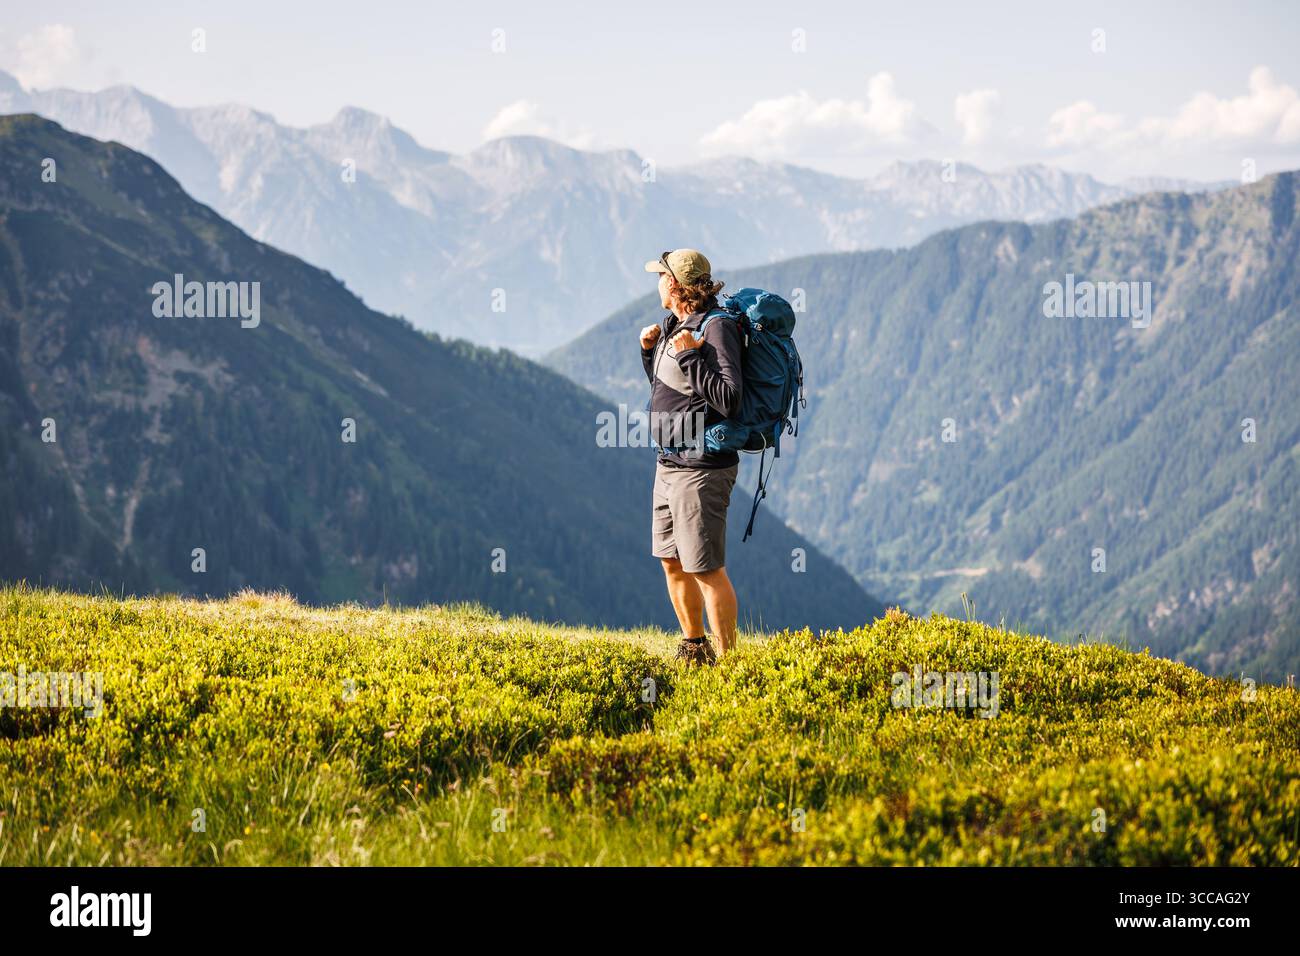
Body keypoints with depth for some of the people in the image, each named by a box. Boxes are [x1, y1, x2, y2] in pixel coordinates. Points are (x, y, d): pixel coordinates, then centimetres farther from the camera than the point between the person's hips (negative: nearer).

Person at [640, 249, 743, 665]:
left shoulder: (717, 327, -17)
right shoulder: (674, 324, 10)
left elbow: (729, 400, -24)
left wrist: (690, 355, -23)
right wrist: (650, 350, 8)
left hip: (701, 469, -9)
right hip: (669, 462, 9)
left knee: (706, 568, -6)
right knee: (673, 563, 17)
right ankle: (694, 650, 31)